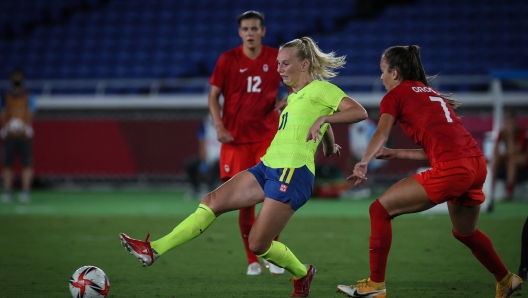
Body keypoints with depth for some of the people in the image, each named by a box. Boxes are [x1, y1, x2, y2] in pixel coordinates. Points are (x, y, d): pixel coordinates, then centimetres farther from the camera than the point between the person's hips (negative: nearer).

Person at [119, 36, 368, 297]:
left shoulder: (320, 88, -4)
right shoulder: (295, 96, 21)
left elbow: (359, 112, -15)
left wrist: (323, 119, -24)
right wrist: (329, 147, 49)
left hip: (293, 173, -9)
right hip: (268, 167, 9)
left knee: (258, 245, -5)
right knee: (212, 201, -5)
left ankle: (302, 274, 23)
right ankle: (154, 250, -10)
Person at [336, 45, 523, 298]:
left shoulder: (396, 94, 7)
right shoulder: (433, 94, 28)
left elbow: (382, 133, -12)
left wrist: (363, 163, -21)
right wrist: (395, 154, 27)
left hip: (450, 168, -8)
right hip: (477, 163, 8)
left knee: (380, 210, 0)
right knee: (465, 232, 32)